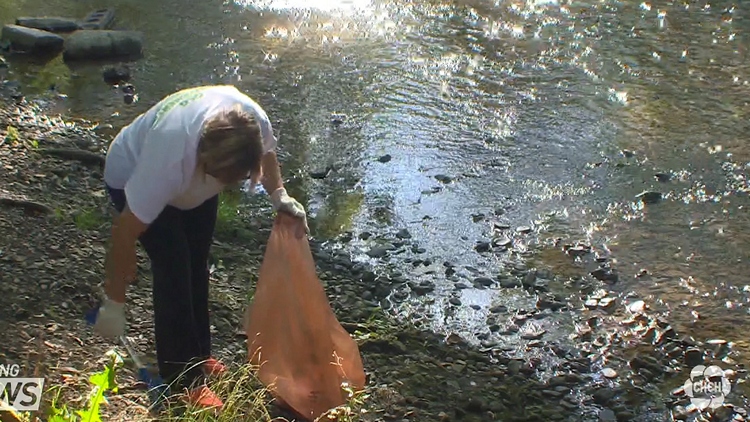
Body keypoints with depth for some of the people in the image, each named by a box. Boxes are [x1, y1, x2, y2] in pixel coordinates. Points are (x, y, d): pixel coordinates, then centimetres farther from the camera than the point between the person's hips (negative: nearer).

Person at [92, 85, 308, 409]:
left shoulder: (252, 119, -32)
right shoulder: (168, 159, -45)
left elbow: (266, 152, -4)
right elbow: (126, 231, -36)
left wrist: (279, 195, -19)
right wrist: (113, 304, -29)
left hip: (193, 181, 6)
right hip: (132, 176, -6)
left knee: (197, 264, 10)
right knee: (174, 269, -15)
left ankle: (198, 356, 30)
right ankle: (183, 379, -2)